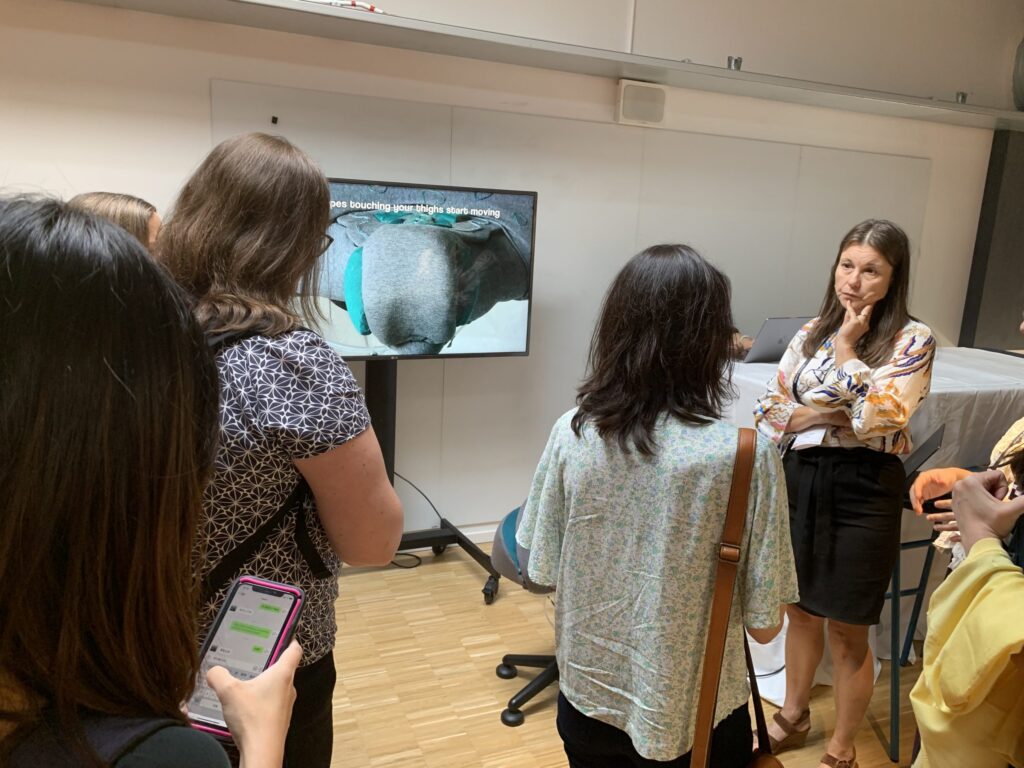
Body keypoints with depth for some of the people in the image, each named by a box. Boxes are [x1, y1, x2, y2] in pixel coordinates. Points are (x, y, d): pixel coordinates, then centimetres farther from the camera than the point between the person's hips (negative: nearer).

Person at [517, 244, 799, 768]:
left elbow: (542, 570, -4)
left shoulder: (572, 431, -14)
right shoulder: (744, 455, -23)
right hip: (693, 716, -2)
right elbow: (764, 625, -14)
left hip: (588, 700, 2)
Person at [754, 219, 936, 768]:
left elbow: (879, 419, -20)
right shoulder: (812, 332, 5)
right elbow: (767, 412, 2)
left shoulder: (912, 340, -8)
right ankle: (793, 716, 42)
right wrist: (830, 417, -13)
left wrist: (848, 348, -13)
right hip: (801, 479, 5)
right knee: (801, 610, 19)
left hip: (863, 489, -4)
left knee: (846, 630, 8)